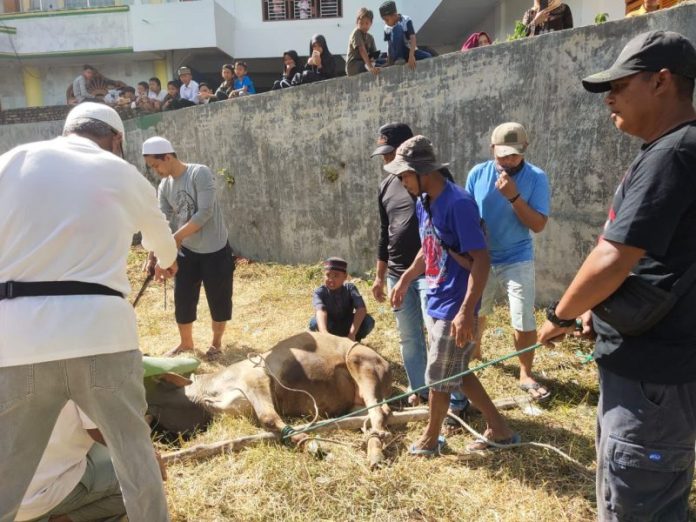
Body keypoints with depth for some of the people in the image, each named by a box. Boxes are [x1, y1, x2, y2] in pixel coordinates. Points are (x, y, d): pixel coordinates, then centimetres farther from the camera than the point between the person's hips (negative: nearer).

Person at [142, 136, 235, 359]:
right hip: (186, 252, 6)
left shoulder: (200, 173, -16)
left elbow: (205, 212, -24)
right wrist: (153, 255, -9)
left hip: (215, 250, -5)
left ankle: (216, 343, 25)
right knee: (182, 299, 9)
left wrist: (177, 236, -23)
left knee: (218, 299, 5)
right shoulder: (164, 187, 3)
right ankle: (186, 343, 29)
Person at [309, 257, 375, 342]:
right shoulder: (320, 292, -21)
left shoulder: (350, 288, -17)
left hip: (346, 328, 1)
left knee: (368, 321, -28)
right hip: (330, 328, -1)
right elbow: (320, 310, -42)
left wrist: (352, 333, -45)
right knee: (315, 322, -35)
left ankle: (354, 341, 0)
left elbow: (362, 309, -31)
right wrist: (324, 333, -63)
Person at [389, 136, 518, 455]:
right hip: (436, 304, 9)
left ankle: (430, 438, 31)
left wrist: (466, 311, -28)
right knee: (456, 374, 18)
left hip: (454, 309, -9)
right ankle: (499, 430, 34)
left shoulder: (458, 203, -21)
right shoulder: (423, 203, 6)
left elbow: (481, 260, -23)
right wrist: (405, 281, 24)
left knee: (438, 378, 8)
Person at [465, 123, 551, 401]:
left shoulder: (537, 177, -12)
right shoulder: (477, 174, -7)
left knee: (525, 322, -2)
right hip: (480, 258, 2)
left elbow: (538, 224, -18)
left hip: (517, 261, -2)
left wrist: (514, 196, -29)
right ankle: (475, 349, 47)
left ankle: (526, 375, 18)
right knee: (475, 312, 20)